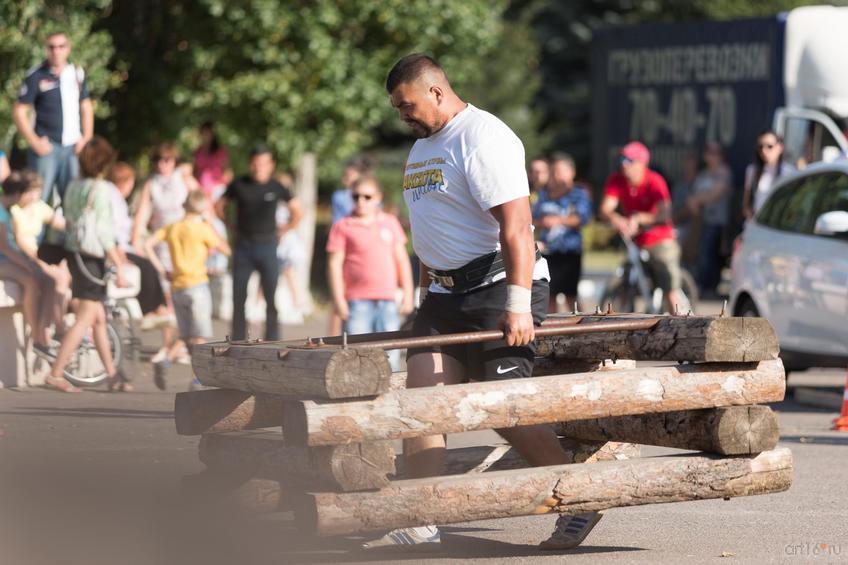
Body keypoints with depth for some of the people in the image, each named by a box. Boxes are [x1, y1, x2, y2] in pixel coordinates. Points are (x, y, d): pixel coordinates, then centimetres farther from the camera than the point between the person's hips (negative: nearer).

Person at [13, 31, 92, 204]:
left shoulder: (77, 73, 8)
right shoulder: (36, 76, -5)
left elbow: (86, 107, 19)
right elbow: (19, 112, -4)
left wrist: (86, 138, 8)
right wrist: (34, 142, -10)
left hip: (72, 148, 4)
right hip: (46, 147, -4)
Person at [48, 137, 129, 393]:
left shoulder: (73, 186, 9)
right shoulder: (101, 189, -15)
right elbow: (104, 232, -18)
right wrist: (119, 266, -14)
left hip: (74, 253, 9)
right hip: (92, 257, -9)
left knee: (99, 318, 14)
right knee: (85, 319, -7)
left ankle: (112, 374, 21)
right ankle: (56, 374, -11)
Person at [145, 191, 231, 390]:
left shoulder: (172, 228, 9)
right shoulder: (202, 228, -6)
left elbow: (148, 244, 0)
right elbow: (226, 250, -1)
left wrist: (161, 269, 5)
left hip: (177, 288, 5)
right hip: (197, 285, -5)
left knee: (187, 337, 14)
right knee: (201, 336, -2)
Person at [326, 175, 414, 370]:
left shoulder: (390, 223, 12)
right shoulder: (343, 227, 3)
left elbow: (402, 260, 17)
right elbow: (334, 263, 0)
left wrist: (407, 293, 12)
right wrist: (338, 299, -7)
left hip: (387, 300, 3)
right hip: (357, 301, -3)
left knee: (390, 355, 3)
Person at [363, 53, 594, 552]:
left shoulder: (483, 138, -13)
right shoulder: (424, 146, 18)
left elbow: (516, 226, -21)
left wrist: (518, 304, -28)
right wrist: (427, 297, 23)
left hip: (497, 288, -9)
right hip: (447, 295, 9)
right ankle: (422, 525, -6)